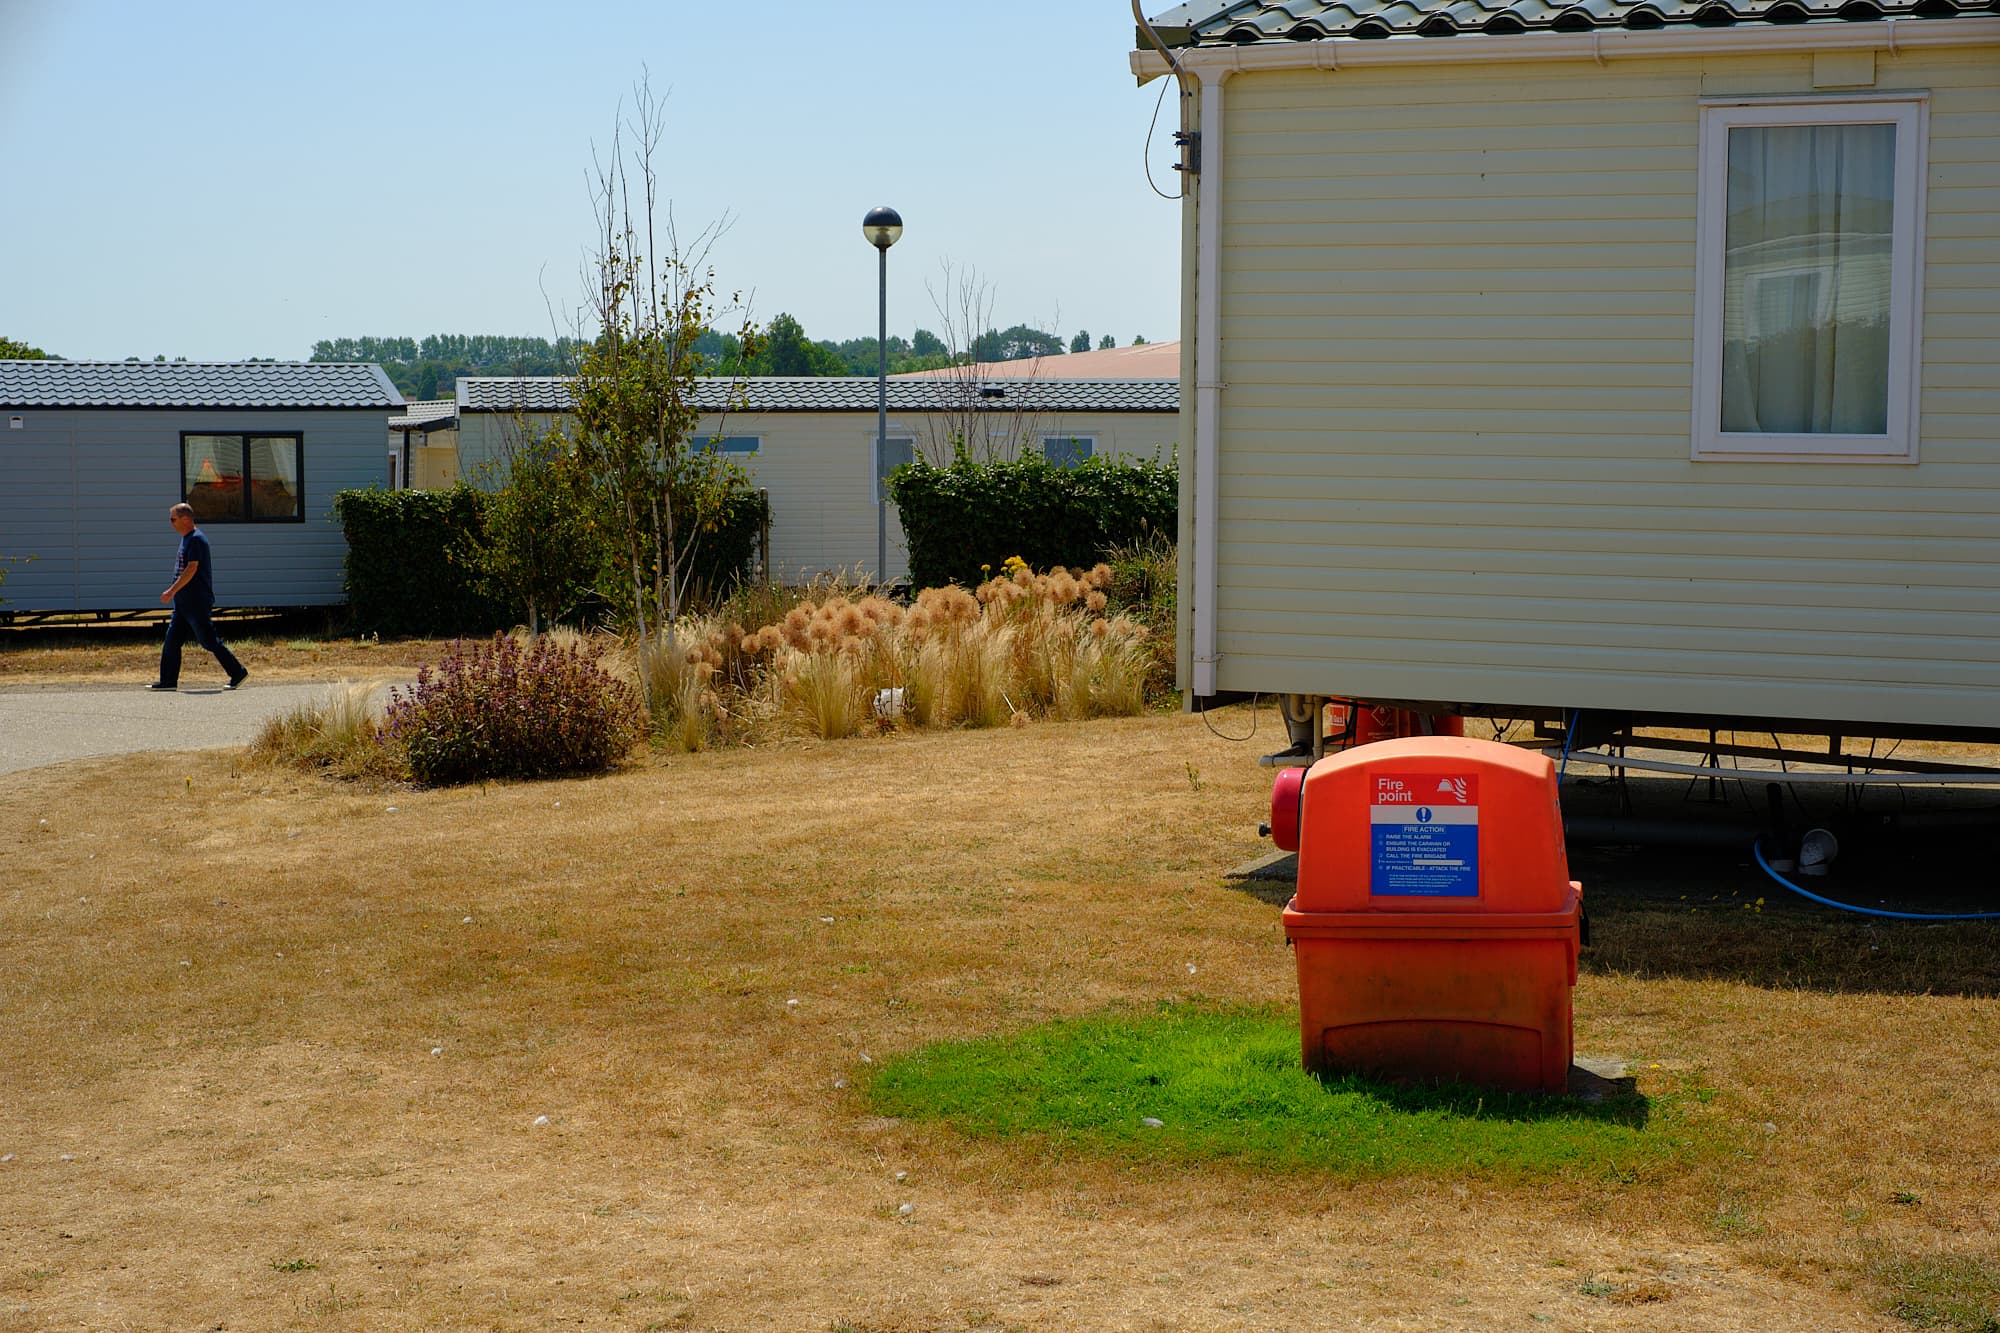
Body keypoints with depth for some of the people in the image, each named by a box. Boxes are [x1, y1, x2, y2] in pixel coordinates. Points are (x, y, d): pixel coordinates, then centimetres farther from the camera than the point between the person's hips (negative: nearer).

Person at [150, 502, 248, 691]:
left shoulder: (196, 539, -15)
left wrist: (172, 591, -22)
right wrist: (174, 592, 22)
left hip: (197, 603, -10)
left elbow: (192, 569, -22)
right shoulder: (186, 538, 15)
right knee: (172, 640, 6)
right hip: (183, 603, 10)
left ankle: (238, 673, 4)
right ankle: (168, 681, 8)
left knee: (209, 641, -4)